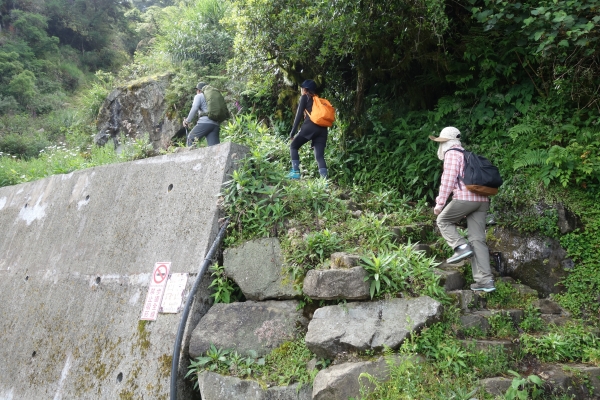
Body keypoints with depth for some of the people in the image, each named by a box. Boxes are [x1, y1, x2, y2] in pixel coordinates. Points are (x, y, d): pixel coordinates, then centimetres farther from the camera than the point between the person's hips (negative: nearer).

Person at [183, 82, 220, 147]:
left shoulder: (199, 96, 10)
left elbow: (194, 108, -5)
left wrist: (187, 121, -2)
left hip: (205, 122, -6)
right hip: (216, 125, 6)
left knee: (190, 138, 9)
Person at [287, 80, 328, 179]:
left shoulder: (304, 97, 11)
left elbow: (299, 114, 3)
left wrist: (293, 131, 2)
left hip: (310, 127, -5)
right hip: (322, 129, 5)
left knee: (293, 146, 12)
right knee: (319, 156, 1)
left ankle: (295, 172, 0)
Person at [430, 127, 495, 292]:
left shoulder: (452, 153, 2)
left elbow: (448, 179, -8)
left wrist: (440, 203, -7)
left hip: (465, 197, -8)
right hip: (482, 199, 8)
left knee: (443, 221, 13)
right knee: (478, 239, 4)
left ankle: (461, 247, -6)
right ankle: (485, 280, -1)